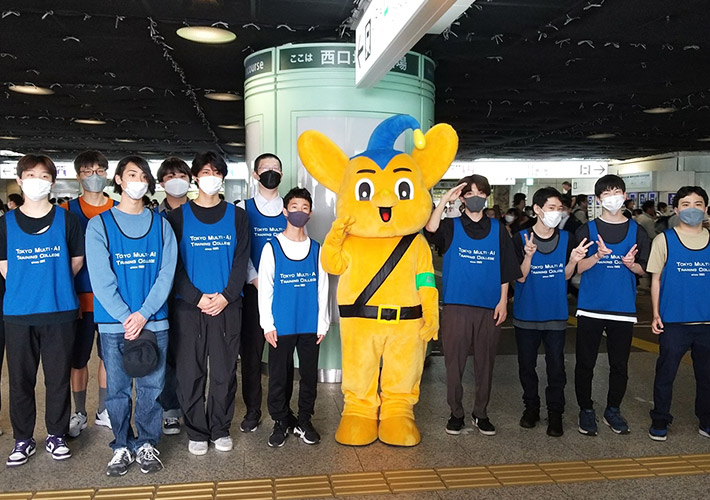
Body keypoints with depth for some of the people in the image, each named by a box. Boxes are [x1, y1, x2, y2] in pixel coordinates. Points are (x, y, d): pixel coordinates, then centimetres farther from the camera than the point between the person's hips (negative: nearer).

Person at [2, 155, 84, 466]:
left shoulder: (66, 219, 1)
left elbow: (77, 259, 9)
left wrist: (54, 284, 5)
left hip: (59, 312, -1)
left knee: (59, 378, 7)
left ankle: (56, 435, 23)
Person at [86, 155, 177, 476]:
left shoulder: (161, 225, 7)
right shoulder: (99, 224, 2)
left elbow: (167, 273, -1)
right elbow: (101, 278, -6)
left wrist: (144, 313, -12)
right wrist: (126, 318, -14)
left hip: (154, 321, 1)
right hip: (114, 323, -1)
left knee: (151, 387, 7)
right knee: (117, 389, 7)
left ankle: (147, 444, 22)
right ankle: (121, 446, 23)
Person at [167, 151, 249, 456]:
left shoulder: (236, 216, 8)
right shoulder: (179, 216, 6)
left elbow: (241, 260, 3)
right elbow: (173, 264, 0)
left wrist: (226, 296, -10)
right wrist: (197, 297, -11)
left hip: (227, 305, 1)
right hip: (189, 306, 0)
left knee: (224, 371, 6)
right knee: (190, 371, 4)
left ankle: (220, 430, 21)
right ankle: (196, 432, 19)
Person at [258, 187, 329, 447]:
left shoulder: (317, 249, 5)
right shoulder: (272, 248, -1)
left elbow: (322, 289, 6)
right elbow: (264, 289, -1)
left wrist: (322, 324, 3)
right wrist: (267, 325, -5)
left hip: (310, 326, 2)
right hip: (281, 326, -2)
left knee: (309, 374, 9)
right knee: (279, 376, 6)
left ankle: (304, 421, 25)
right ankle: (280, 423, 23)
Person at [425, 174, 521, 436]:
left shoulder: (498, 230, 9)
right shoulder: (451, 227, 3)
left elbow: (506, 270, 9)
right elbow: (430, 230, -20)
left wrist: (503, 301, 1)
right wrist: (444, 199, -20)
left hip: (489, 307, 2)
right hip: (456, 306, -1)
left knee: (485, 363, 9)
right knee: (454, 362, 4)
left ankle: (481, 413, 23)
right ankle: (456, 413, 18)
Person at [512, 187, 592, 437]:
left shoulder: (567, 239, 1)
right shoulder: (521, 239, -7)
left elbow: (566, 276, 3)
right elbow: (520, 277, -10)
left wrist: (574, 260, -17)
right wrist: (529, 255, -27)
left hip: (556, 314, 1)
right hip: (526, 314, -1)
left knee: (556, 365, 4)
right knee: (526, 363, 10)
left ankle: (555, 412, 18)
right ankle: (531, 406, 28)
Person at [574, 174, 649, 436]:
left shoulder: (637, 232, 8)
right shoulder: (587, 230, 2)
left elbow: (642, 270, 8)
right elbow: (577, 267, -4)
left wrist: (630, 263, -14)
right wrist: (598, 255, -22)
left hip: (623, 309, 2)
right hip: (590, 308, -1)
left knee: (619, 364, 9)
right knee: (585, 362, 4)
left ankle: (613, 410, 26)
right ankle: (586, 410, 19)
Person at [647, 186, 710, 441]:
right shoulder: (664, 239, -1)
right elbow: (656, 279, 1)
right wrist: (656, 314, -5)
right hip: (673, 321, -2)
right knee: (665, 373, 6)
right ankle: (659, 422, 20)